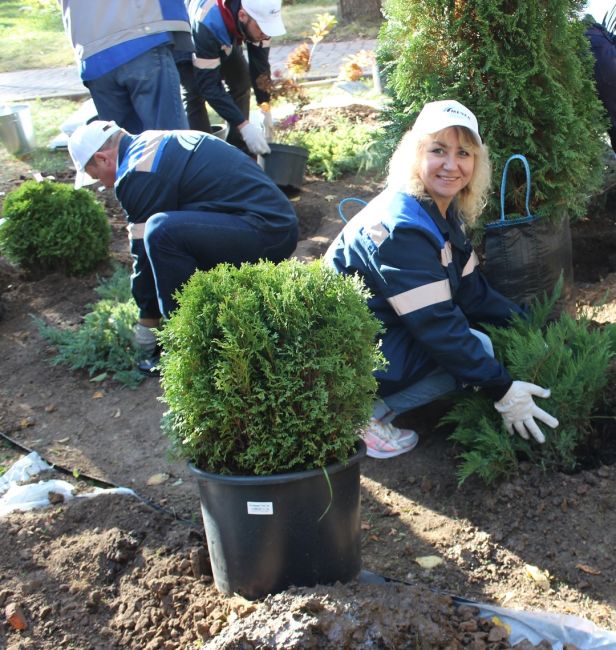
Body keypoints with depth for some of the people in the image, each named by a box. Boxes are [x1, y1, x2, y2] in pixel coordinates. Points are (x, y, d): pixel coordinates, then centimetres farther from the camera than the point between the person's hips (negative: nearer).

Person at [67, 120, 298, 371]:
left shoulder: (137, 173, -10)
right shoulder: (160, 142, 20)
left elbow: (145, 252, -4)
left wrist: (147, 321, 9)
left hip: (265, 233, -10)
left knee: (162, 232, -22)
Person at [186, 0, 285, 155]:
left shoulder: (258, 13, -31)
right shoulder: (207, 25, -46)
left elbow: (260, 61, -19)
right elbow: (208, 85, -42)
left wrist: (264, 107, -24)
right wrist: (244, 125, -46)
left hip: (225, 38, 5)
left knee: (241, 82, -4)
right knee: (193, 92, -22)